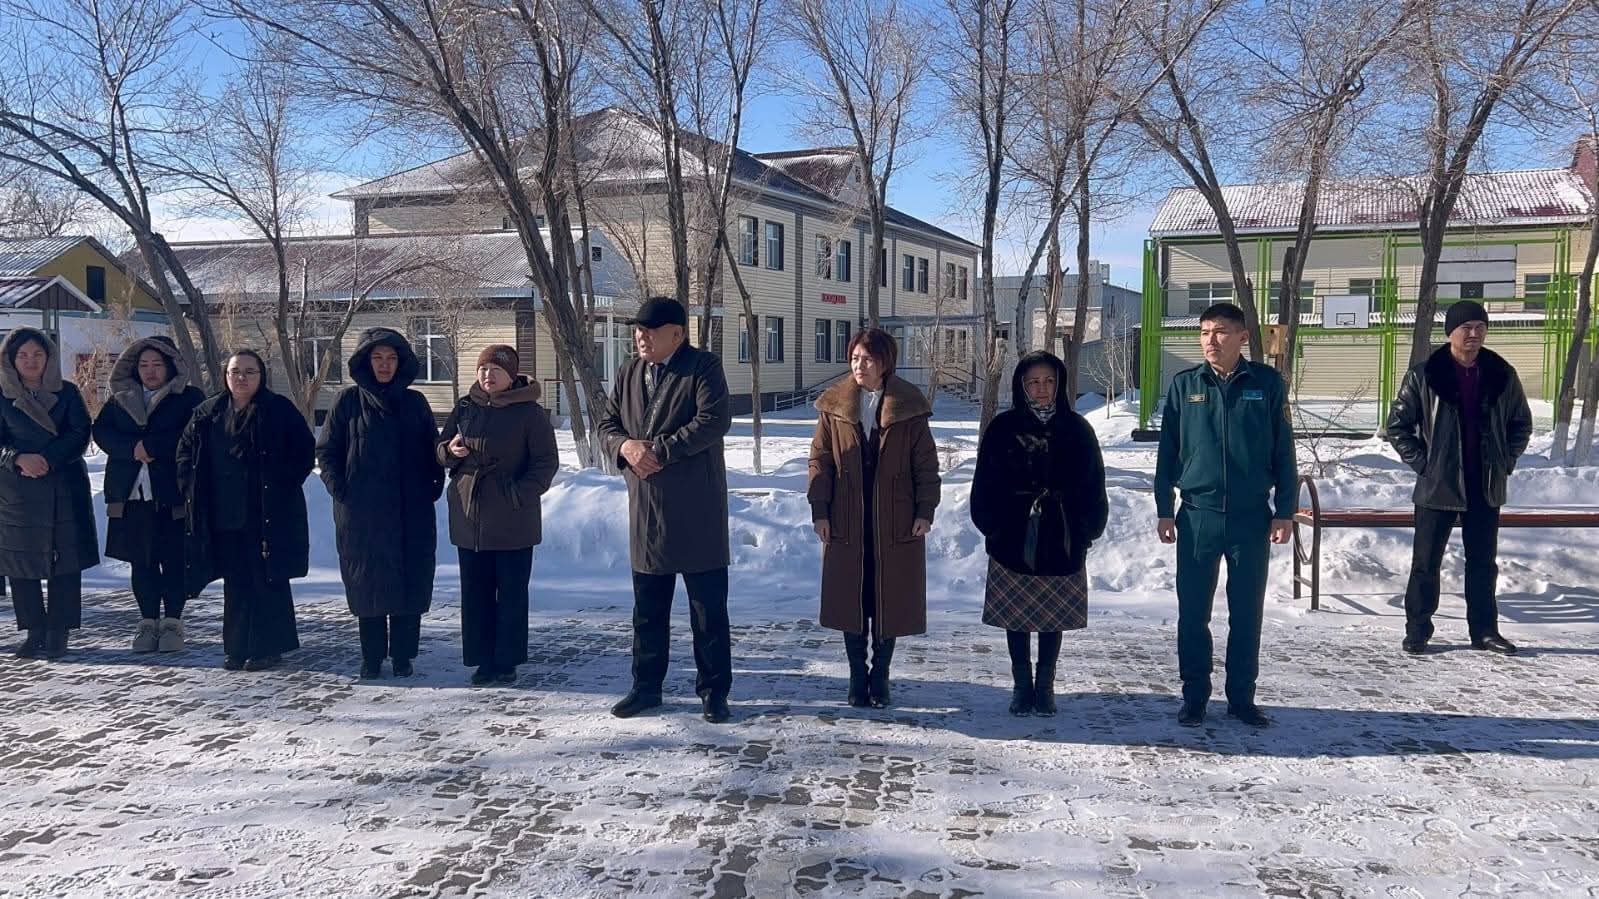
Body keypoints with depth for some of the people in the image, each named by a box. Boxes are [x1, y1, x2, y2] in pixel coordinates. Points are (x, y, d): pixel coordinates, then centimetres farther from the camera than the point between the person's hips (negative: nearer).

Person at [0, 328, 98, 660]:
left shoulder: (67, 393, 7)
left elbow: (80, 434, -1)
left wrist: (48, 459, -14)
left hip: (65, 487, -1)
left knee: (66, 561, -2)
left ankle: (58, 634, 5)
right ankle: (34, 632, 12)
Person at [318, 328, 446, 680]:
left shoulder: (415, 403, 8)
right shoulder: (349, 401, 3)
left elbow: (433, 451, 14)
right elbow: (326, 450, 5)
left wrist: (434, 486, 2)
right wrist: (339, 489, -5)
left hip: (411, 514, 2)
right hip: (361, 514, -1)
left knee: (411, 582, 1)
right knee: (367, 584, 3)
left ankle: (403, 656, 11)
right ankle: (372, 658, 13)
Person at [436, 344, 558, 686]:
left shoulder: (531, 413, -6)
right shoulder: (465, 408, 8)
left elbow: (546, 463, -6)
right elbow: (440, 450, 17)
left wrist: (520, 495, -17)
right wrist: (450, 450, -7)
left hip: (512, 520, -4)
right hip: (468, 516, 5)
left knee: (512, 593, 3)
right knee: (475, 592, 9)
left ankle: (506, 661, 12)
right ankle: (482, 659, 19)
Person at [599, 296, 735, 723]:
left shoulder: (704, 368, -6)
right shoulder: (629, 373, 13)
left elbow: (714, 420, -20)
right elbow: (607, 427, 15)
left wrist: (657, 449, -19)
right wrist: (625, 446, -9)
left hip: (697, 512, -5)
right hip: (645, 511, 6)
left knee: (709, 611, 3)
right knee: (648, 609, 14)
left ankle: (714, 691, 15)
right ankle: (646, 687, 26)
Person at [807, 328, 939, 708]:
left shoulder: (909, 406, -1)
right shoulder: (833, 405, 3)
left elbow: (926, 463, 2)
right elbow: (821, 459, 4)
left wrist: (925, 510, -4)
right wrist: (819, 510, -2)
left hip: (896, 523, -1)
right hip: (846, 522, 1)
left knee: (891, 600, 5)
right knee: (850, 599, 6)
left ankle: (880, 676, 20)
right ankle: (857, 675, 19)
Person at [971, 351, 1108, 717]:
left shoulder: (1076, 429, 3)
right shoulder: (1003, 427, 0)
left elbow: (1093, 484, 5)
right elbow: (985, 482, 2)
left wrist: (1087, 530, -1)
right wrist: (991, 527, -4)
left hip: (1062, 542, 0)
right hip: (1013, 540, 0)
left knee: (1053, 617, 9)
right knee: (1016, 616, 8)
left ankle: (1044, 686, 22)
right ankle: (1022, 686, 21)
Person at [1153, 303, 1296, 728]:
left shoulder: (1267, 383, 1)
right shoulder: (1185, 385, 2)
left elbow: (1283, 451, 4)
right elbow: (1168, 450, 6)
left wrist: (1285, 511, 0)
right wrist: (1164, 510, 2)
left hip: (1251, 517, 0)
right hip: (1197, 516, 0)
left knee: (1247, 613, 8)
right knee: (1193, 613, 5)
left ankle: (1242, 697, 21)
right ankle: (1194, 697, 17)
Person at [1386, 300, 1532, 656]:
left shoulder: (1502, 375, 3)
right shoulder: (1423, 376, -7)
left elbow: (1522, 423, 16)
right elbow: (1397, 425, -1)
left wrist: (1506, 461, 6)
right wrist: (1422, 462, -6)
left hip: (1486, 488, 3)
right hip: (1438, 486, -3)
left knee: (1484, 562, 12)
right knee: (1426, 562, 3)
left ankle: (1484, 630, 23)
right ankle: (1417, 630, 13)